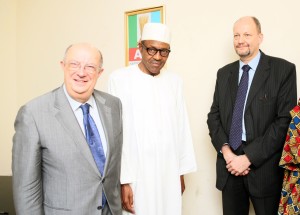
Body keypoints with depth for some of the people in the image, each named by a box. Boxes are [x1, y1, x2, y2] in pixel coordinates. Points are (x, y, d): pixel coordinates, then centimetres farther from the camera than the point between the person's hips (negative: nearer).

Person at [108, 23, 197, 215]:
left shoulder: (174, 81, 5)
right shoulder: (120, 79, -9)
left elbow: (182, 128, 9)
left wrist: (181, 172, 10)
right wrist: (122, 180, -11)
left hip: (170, 174, 4)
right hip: (136, 175, -4)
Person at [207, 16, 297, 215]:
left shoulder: (283, 69, -5)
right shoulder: (224, 73, 10)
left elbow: (285, 120, -12)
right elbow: (214, 115, 8)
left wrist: (249, 157, -16)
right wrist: (226, 151, -9)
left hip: (264, 166, -4)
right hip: (229, 164, 4)